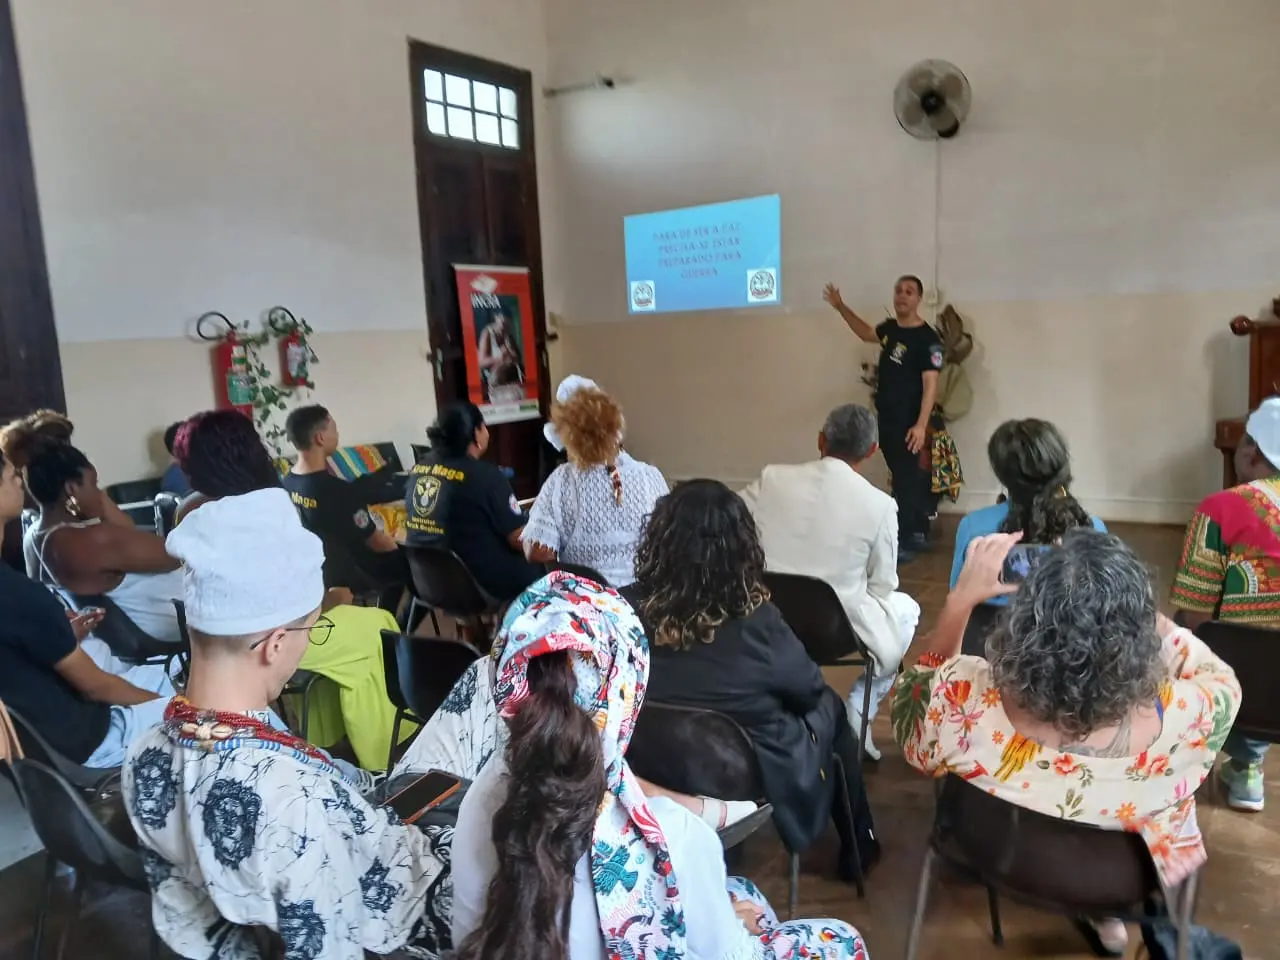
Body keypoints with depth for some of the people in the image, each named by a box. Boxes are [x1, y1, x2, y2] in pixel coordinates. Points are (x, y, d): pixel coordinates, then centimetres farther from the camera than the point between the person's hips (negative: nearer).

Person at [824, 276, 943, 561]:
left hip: (907, 423, -8)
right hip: (885, 418, 8)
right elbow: (866, 333, 31)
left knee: (906, 481, -5)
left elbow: (930, 384, -20)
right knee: (904, 478, 15)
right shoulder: (890, 328, 8)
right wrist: (841, 307, 25)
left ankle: (906, 542, 0)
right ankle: (918, 534, 27)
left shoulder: (927, 339, -15)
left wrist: (921, 425, -28)